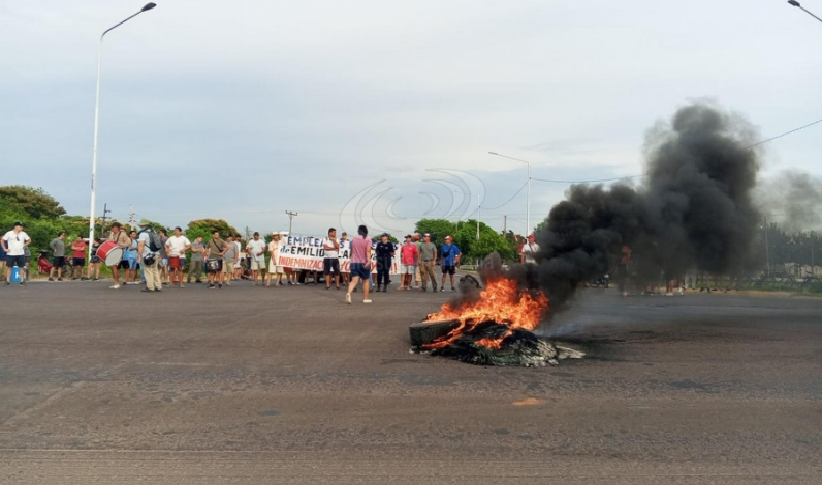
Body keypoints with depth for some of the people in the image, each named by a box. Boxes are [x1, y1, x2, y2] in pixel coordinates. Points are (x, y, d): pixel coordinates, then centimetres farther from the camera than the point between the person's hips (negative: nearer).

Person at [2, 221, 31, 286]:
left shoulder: (23, 234, 5)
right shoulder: (9, 233, -3)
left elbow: (29, 240, 17)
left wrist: (25, 245, 4)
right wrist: (4, 249, -3)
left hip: (21, 254, 2)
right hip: (11, 254, -2)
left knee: (22, 267, 3)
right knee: (9, 267, 1)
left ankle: (22, 280, 9)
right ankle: (8, 281, 7)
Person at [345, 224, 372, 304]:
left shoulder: (353, 239, 9)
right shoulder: (368, 239, -3)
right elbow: (368, 251, -17)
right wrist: (368, 261, -25)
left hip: (354, 263, 2)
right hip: (364, 263, -2)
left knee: (354, 280, -4)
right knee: (365, 281, 13)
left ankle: (349, 293, -31)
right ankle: (365, 298, 18)